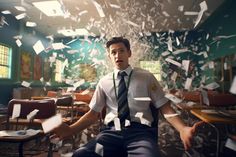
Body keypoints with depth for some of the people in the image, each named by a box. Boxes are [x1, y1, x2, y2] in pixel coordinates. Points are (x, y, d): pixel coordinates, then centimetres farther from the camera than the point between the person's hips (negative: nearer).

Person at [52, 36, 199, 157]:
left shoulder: (146, 77, 7)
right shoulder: (104, 82, 12)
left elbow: (164, 106, 5)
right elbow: (93, 113, 12)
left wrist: (182, 128, -14)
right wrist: (70, 129, -6)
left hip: (140, 131, -1)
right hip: (112, 131, 2)